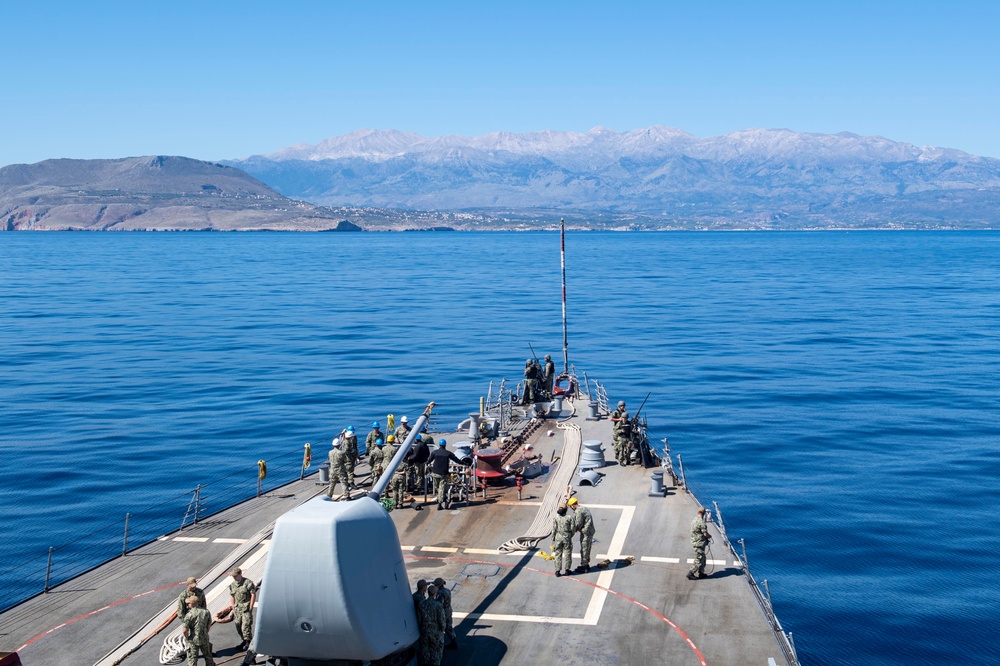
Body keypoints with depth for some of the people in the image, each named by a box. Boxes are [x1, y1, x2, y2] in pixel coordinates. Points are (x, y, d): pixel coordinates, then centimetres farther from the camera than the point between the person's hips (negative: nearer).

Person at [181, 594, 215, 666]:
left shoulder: (189, 615, -19)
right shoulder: (206, 611, -4)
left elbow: (185, 630, -19)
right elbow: (209, 624, 7)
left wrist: (187, 638, -2)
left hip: (193, 640, -4)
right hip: (204, 639, 4)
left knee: (192, 659, 9)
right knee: (208, 656, 23)